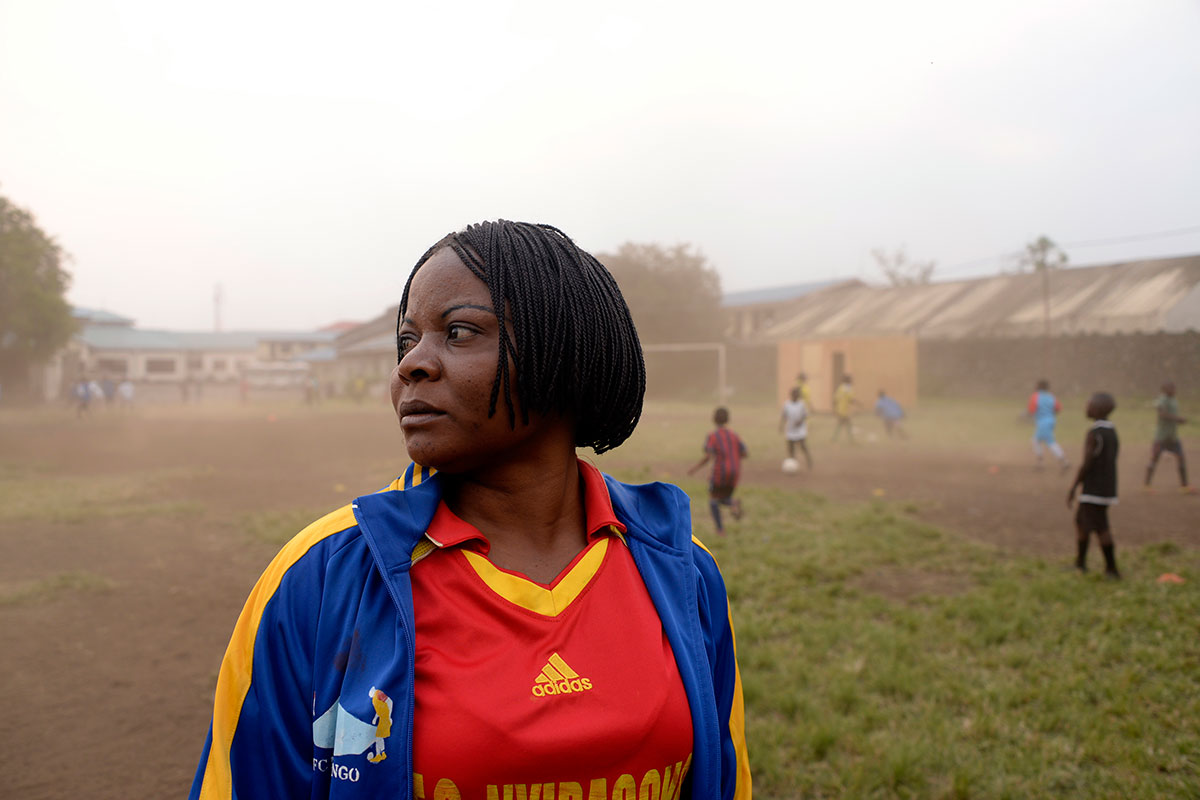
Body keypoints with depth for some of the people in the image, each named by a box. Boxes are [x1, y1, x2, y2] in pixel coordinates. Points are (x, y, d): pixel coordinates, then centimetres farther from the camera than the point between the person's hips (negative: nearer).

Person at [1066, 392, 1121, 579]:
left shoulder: (1093, 433, -17)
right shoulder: (1112, 431, 10)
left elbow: (1086, 464, -19)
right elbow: (1111, 460, 15)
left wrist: (1072, 488, -13)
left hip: (1094, 490, -9)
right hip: (1108, 486, 9)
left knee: (1100, 528, -3)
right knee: (1081, 521, 16)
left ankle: (1112, 569, 1)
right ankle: (1080, 562, 22)